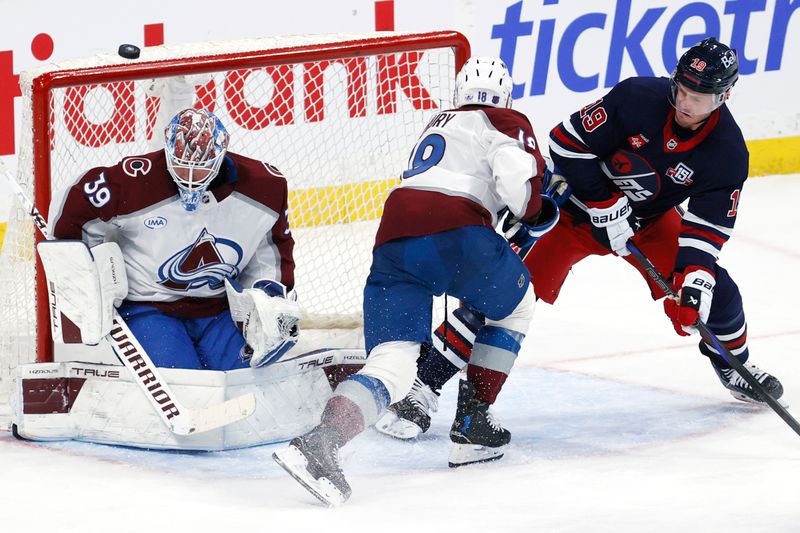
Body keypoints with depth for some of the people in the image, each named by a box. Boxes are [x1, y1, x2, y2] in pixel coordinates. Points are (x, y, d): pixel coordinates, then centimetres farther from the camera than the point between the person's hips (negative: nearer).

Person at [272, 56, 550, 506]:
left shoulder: (438, 126, 36)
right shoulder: (505, 123, 14)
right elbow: (520, 175, -4)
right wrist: (528, 215, 16)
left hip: (394, 237, 5)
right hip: (454, 232, -5)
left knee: (391, 366, -6)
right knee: (515, 306, 26)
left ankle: (320, 440, -34)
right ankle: (471, 422, 21)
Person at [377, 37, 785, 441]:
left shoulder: (728, 151, -18)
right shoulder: (638, 97, -27)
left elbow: (708, 224, -14)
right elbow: (569, 141, -20)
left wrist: (694, 275, -28)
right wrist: (603, 204, -21)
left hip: (649, 218, 4)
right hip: (578, 202, -4)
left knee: (711, 289, -4)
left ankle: (734, 367, 31)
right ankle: (423, 389, -16)